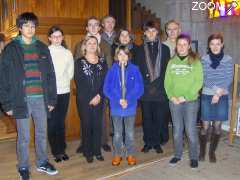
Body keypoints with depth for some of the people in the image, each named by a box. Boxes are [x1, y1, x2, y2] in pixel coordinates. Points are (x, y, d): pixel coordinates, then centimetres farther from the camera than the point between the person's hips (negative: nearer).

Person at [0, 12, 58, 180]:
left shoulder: (42, 48, 7)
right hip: (22, 99, -3)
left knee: (42, 133, 15)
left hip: (41, 98, 3)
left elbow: (50, 75, 7)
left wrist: (52, 99, 4)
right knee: (24, 137, 8)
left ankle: (42, 163, 33)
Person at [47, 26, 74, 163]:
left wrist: (64, 82, 3)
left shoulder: (68, 53, 8)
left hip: (64, 91, 3)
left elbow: (70, 73, 11)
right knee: (52, 123, 2)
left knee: (61, 122, 10)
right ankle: (56, 151, 15)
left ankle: (62, 149, 22)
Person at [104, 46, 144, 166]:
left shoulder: (134, 69, -4)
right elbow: (107, 89, -5)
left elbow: (139, 88, -7)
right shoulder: (112, 70, -3)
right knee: (117, 133, 12)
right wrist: (118, 100, -17)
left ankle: (130, 154, 28)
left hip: (130, 106, 0)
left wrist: (128, 100, -18)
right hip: (116, 107, 0)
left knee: (130, 133, 11)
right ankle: (117, 155, 28)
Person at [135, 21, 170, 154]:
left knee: (160, 117, 4)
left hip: (160, 90, 0)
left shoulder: (164, 49, 8)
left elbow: (167, 69, 4)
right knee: (147, 118, 7)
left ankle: (157, 142, 18)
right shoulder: (140, 50, 8)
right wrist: (145, 86, -5)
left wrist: (158, 85, -5)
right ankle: (148, 142, 20)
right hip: (145, 91, 0)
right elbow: (137, 70, 4)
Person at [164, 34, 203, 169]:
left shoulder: (195, 62, -3)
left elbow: (198, 82, -9)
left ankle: (194, 157, 18)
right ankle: (177, 155, 26)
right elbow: (167, 82, 5)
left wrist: (186, 97, -16)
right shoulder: (172, 62, 7)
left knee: (191, 130, 1)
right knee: (177, 130, 12)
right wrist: (172, 96, -9)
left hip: (191, 101, -3)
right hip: (174, 102, 3)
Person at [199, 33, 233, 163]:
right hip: (207, 96, -1)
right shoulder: (204, 59, -2)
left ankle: (212, 152, 25)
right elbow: (204, 79, -6)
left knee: (217, 126, 7)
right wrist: (217, 89, -17)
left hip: (222, 97, 1)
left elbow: (228, 79, -4)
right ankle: (202, 151, 20)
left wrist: (218, 94, -14)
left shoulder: (228, 60, 0)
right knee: (205, 126, 1)